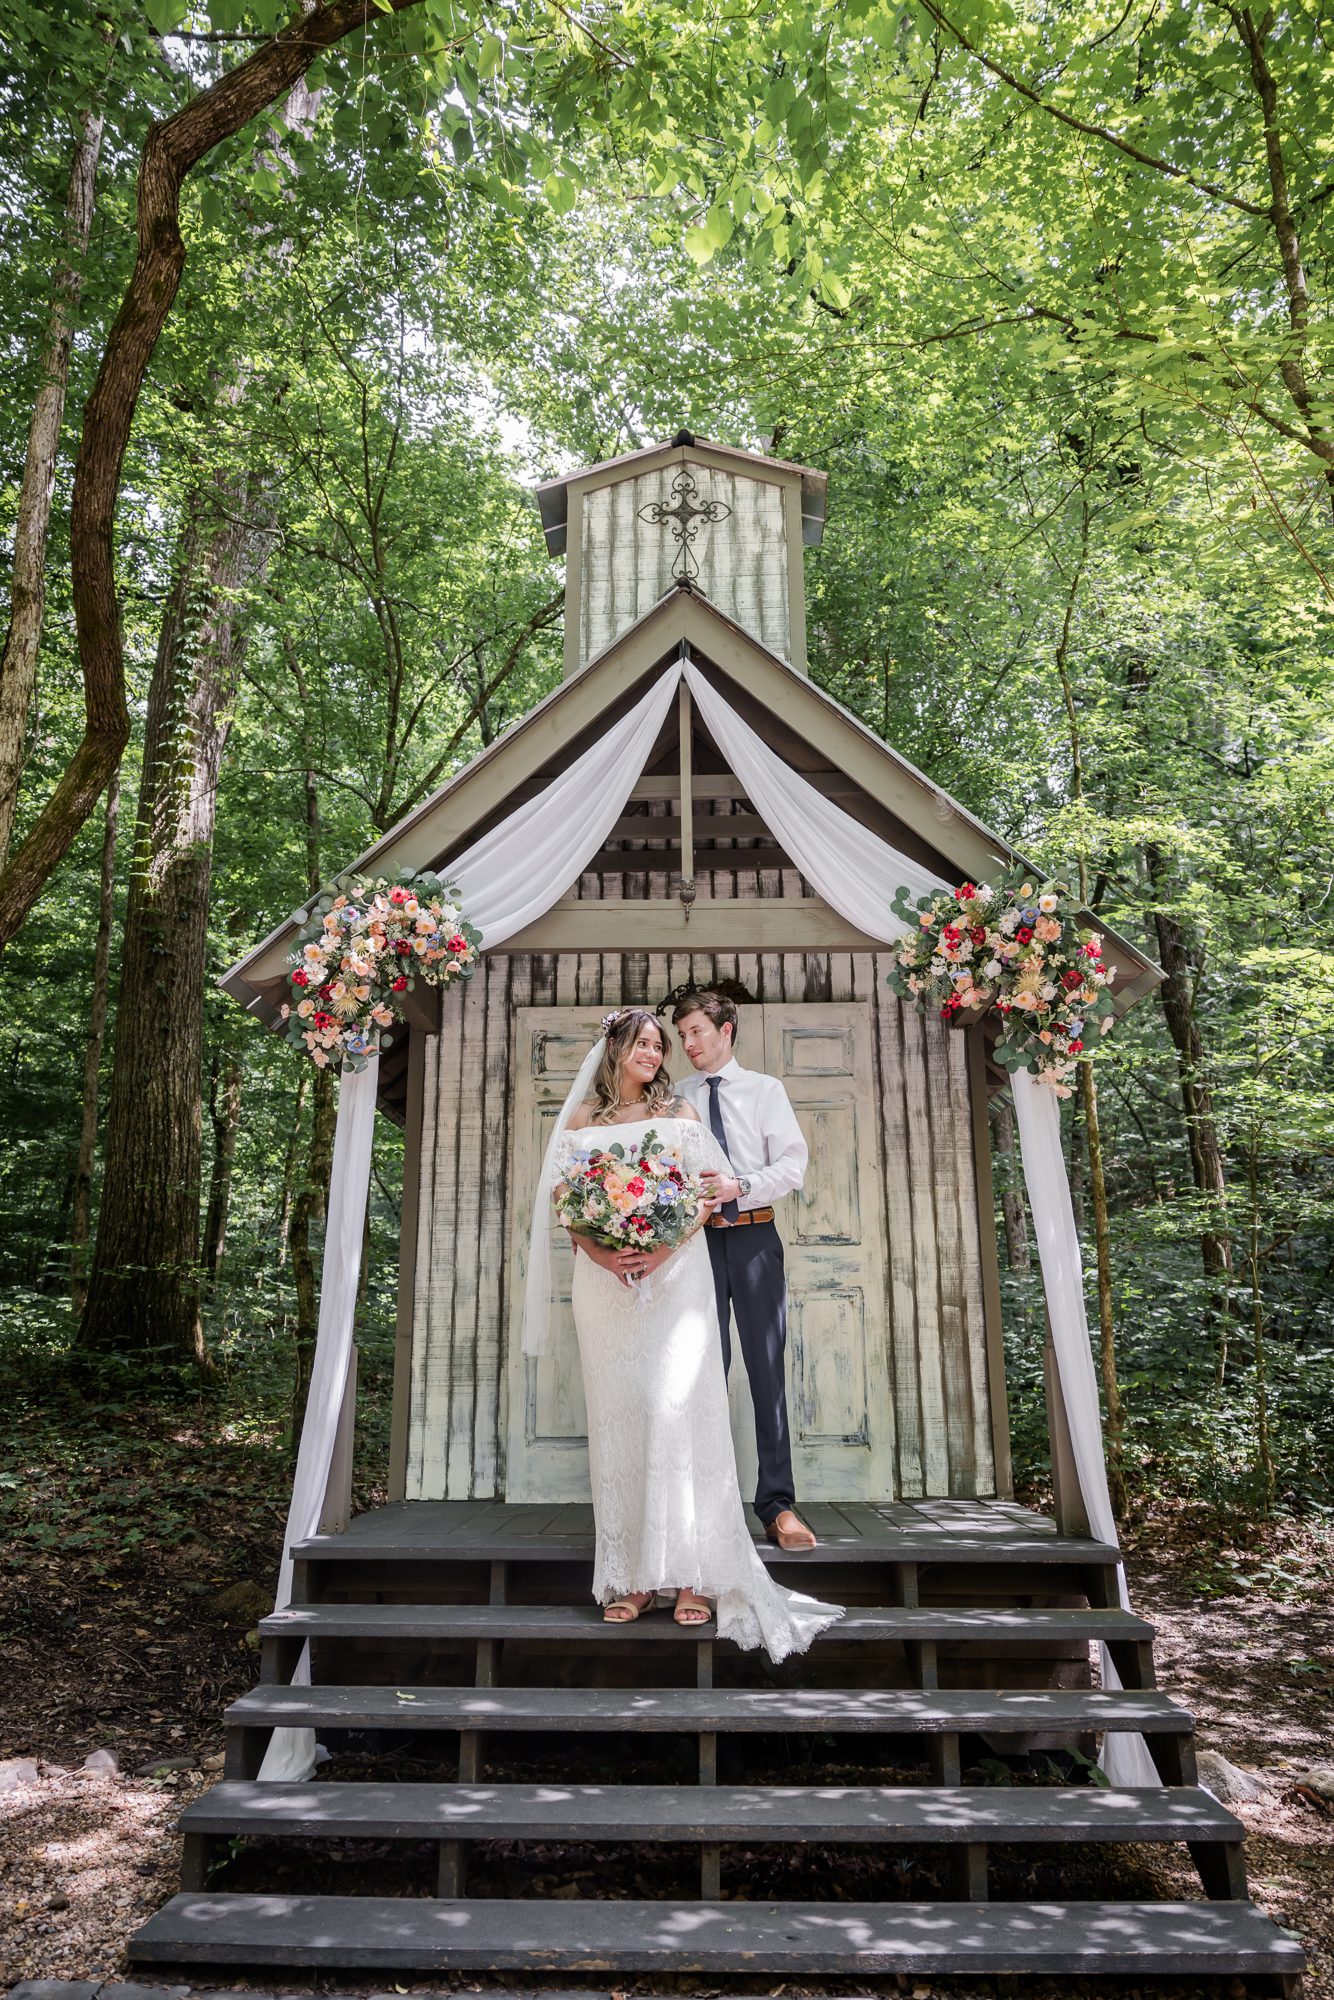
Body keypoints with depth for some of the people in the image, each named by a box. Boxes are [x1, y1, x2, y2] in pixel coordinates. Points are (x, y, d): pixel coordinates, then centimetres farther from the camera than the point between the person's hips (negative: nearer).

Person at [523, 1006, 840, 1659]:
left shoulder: (679, 1113, 10)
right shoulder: (580, 1121, 12)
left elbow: (711, 1190, 3)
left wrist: (665, 1248, -12)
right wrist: (598, 1252, -11)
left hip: (674, 1275, -1)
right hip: (604, 1282, 1)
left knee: (674, 1408, -12)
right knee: (616, 1419, 1)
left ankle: (694, 1576, -6)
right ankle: (629, 1578, 7)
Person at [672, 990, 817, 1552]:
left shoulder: (764, 1089, 6)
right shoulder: (678, 1098, 9)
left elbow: (793, 1164, -2)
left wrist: (740, 1186, -14)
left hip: (753, 1236, -1)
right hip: (696, 1237, 1)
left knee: (767, 1368, -1)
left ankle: (778, 1505, 4)